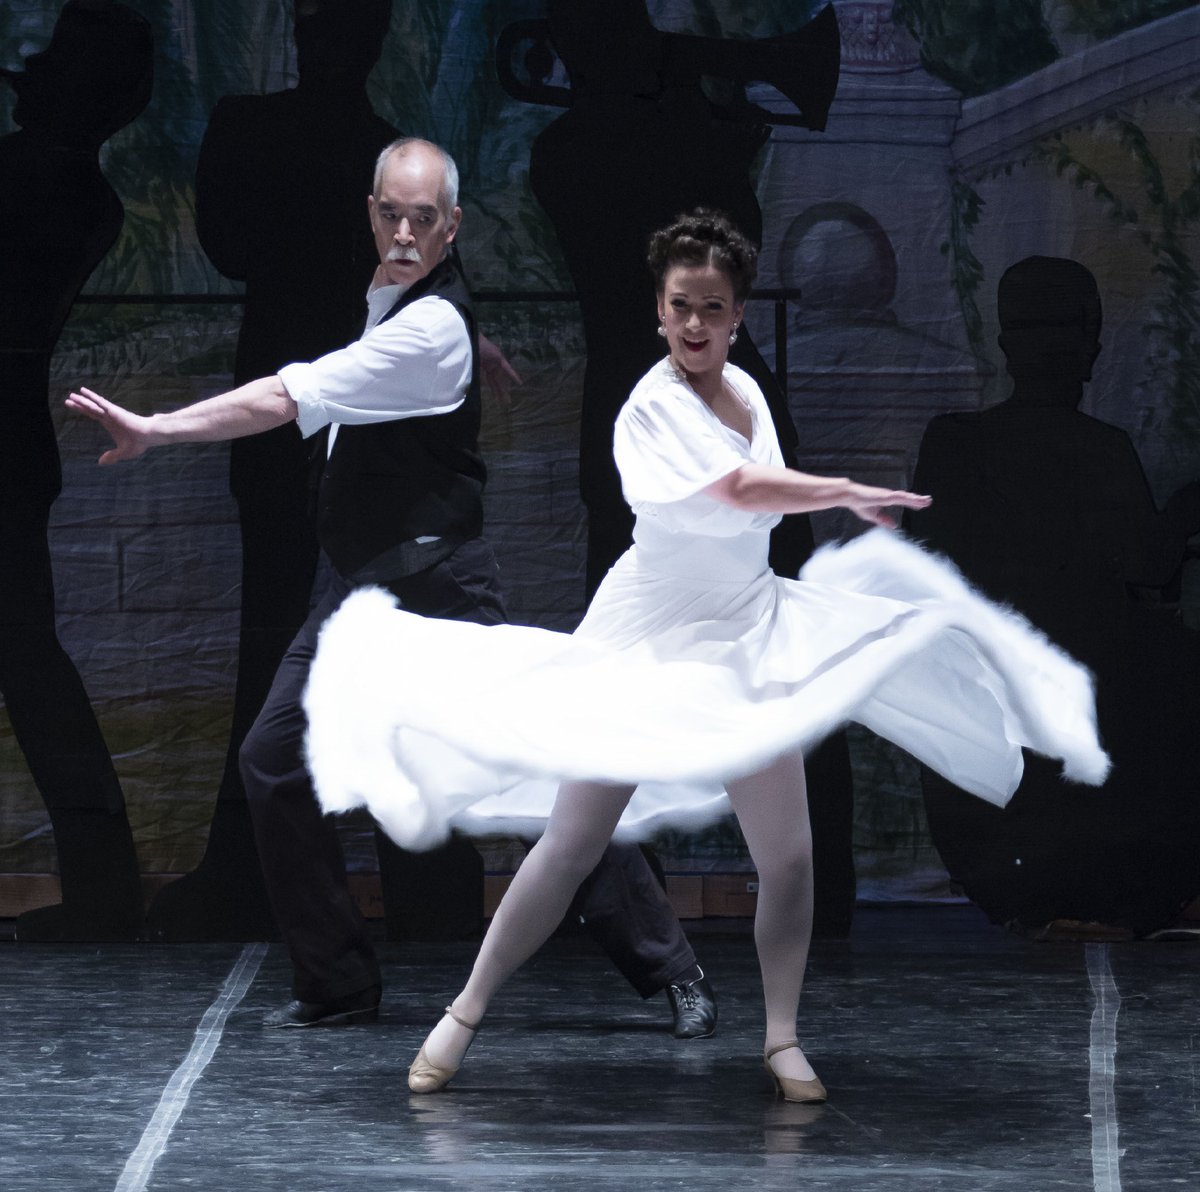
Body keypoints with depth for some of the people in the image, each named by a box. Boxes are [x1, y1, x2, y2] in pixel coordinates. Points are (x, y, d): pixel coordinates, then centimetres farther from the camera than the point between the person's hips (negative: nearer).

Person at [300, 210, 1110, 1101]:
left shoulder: (745, 390, 7)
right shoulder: (654, 406, -17)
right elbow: (742, 491, -27)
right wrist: (851, 494, -19)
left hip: (747, 642, 6)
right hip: (649, 646, -6)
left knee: (788, 853, 2)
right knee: (572, 844, -6)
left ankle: (783, 1038, 14)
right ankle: (466, 1014, 3)